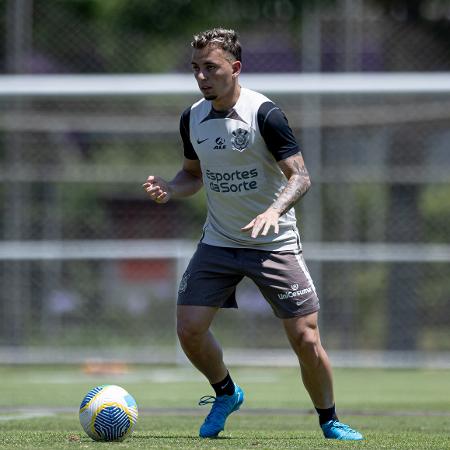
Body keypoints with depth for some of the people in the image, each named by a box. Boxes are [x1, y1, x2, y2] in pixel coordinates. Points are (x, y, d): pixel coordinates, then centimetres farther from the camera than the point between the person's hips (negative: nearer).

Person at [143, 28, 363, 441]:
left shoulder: (264, 113, -16)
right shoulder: (192, 118, 2)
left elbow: (300, 177, -17)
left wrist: (275, 210, -36)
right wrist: (169, 189, -5)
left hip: (274, 243, -5)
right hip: (218, 241, 5)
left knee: (305, 339, -10)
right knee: (189, 328, -7)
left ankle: (329, 420, 13)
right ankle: (226, 394, 22)